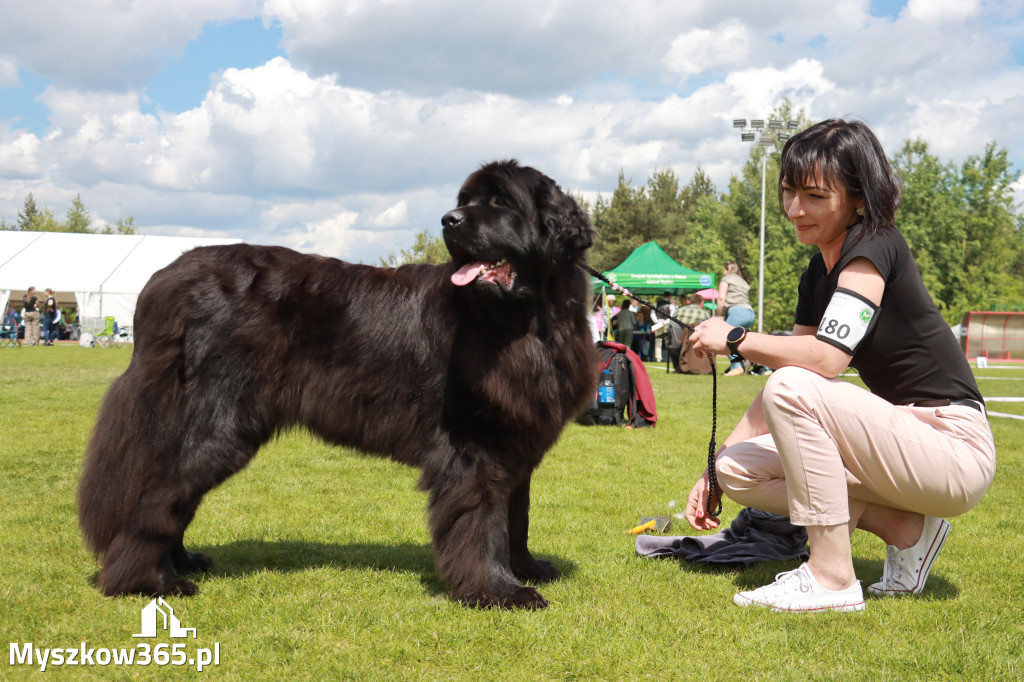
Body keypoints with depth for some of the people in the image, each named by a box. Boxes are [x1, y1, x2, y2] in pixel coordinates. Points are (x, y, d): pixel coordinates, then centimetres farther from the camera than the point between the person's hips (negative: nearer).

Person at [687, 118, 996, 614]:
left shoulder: (873, 246, -14)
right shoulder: (818, 274, 11)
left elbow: (826, 358, -27)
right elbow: (780, 388, 11)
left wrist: (735, 338, -13)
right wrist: (713, 472, 6)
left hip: (955, 448, -9)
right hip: (904, 437, 9)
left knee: (793, 387, -27)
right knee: (738, 469, 0)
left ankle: (833, 578, -18)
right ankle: (905, 528, 3)